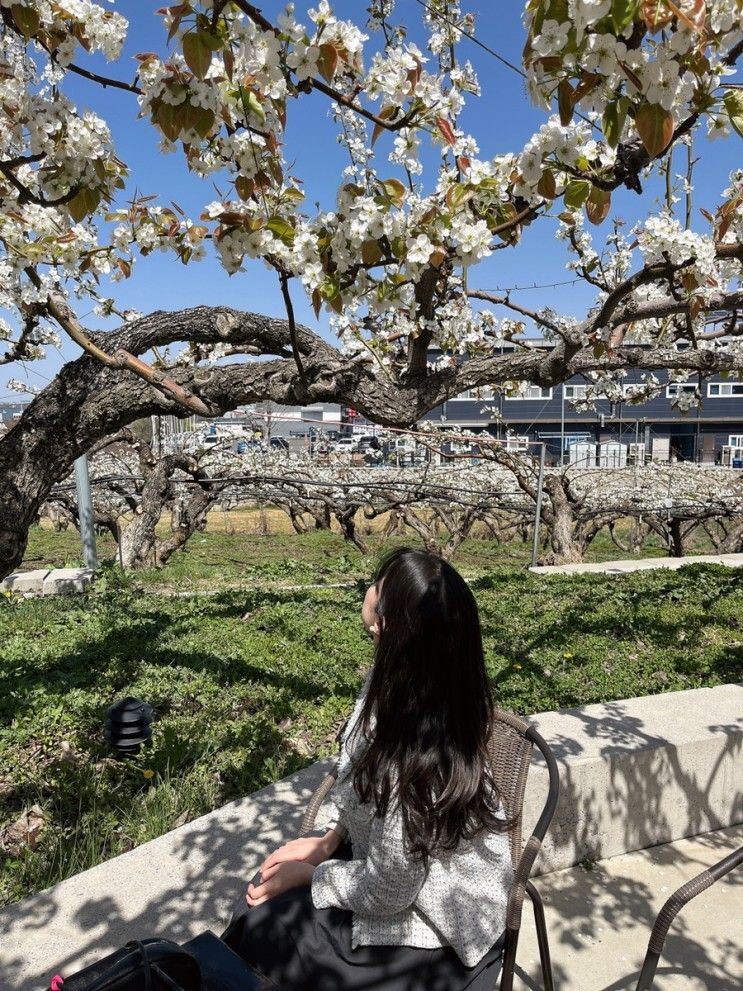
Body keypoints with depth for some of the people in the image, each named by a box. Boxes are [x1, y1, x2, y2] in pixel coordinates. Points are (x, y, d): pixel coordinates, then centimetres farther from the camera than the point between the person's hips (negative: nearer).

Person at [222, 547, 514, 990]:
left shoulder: (416, 758, -39)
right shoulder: (398, 685, -15)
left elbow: (383, 894, -23)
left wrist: (308, 874, -10)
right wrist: (329, 839, -3)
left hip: (433, 931, -6)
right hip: (401, 864, 6)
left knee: (260, 934, 0)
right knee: (268, 890, 9)